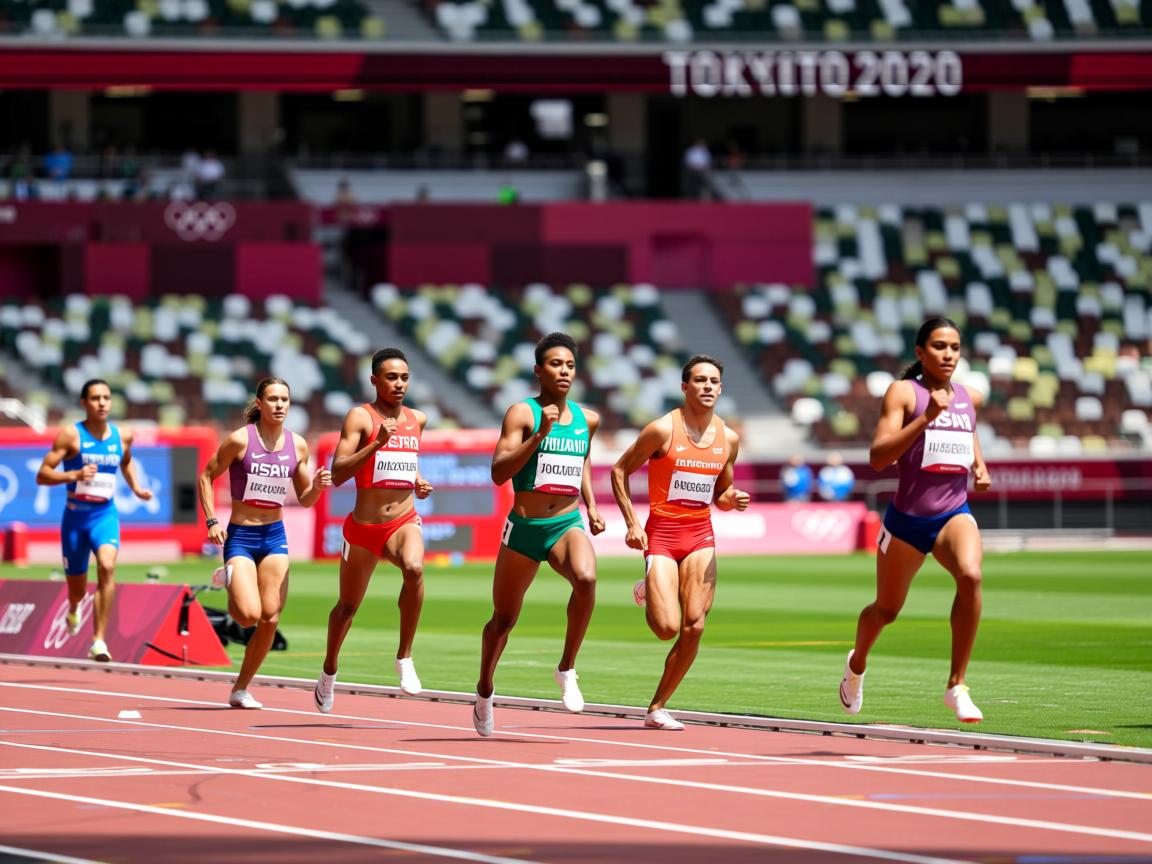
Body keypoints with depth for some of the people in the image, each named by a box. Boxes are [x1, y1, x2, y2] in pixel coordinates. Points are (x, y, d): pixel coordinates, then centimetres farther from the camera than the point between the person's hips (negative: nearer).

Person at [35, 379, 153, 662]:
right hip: (75, 516, -1)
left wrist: (136, 488, 11)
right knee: (77, 589, 11)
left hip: (106, 515, 1)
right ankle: (74, 611, 52)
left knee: (107, 566, -29)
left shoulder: (122, 437, 3)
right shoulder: (71, 435, -8)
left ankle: (99, 641, -27)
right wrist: (74, 475, -25)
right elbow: (42, 475, -10)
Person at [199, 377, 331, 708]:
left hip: (275, 535, 4)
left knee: (270, 619, -5)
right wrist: (211, 521, -11)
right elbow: (206, 476, -1)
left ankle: (241, 690, 10)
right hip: (240, 535, -4)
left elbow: (304, 499, 12)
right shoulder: (240, 440, -9)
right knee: (249, 615, -17)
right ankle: (228, 578, 18)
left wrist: (317, 486, -10)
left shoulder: (297, 445, 4)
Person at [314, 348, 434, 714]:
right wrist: (376, 443, -27)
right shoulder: (360, 417, -6)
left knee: (414, 568, -33)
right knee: (347, 607, 13)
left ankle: (404, 657, -22)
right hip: (363, 527, -2)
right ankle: (329, 671, 41)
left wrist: (418, 482, 12)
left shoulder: (417, 419, 9)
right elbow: (338, 474, -16)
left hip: (404, 522, 2)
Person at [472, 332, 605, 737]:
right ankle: (485, 689, 38)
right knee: (504, 618, 11)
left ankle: (567, 669, -18)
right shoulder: (522, 413, -8)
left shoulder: (586, 419, 8)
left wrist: (591, 506, 16)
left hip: (568, 524, 2)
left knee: (586, 578, -32)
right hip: (524, 526, -2)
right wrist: (540, 434, -26)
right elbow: (499, 473, -18)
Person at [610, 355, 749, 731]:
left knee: (694, 627, -7)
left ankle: (657, 708, 7)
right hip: (661, 533, -4)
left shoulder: (728, 438, 7)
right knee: (668, 627, -15)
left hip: (701, 535, 4)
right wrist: (631, 524, -10)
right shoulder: (663, 429, -9)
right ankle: (647, 594, 22)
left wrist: (733, 499, -5)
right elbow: (619, 471, -1)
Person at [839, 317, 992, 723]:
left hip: (954, 514, 2)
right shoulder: (903, 392, -9)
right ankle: (857, 664, 51)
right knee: (886, 610, 15)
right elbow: (878, 457, -20)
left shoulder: (971, 397, 7)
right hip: (907, 519, -2)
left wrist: (979, 464, 13)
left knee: (970, 576, -30)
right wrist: (925, 418, -29)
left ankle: (957, 686, -22)